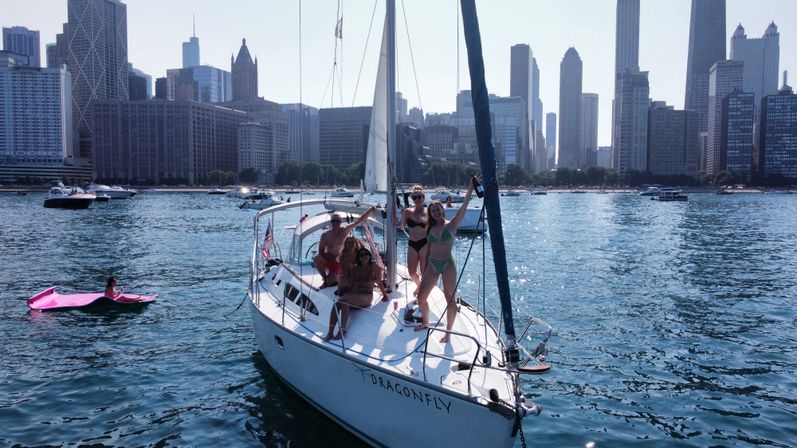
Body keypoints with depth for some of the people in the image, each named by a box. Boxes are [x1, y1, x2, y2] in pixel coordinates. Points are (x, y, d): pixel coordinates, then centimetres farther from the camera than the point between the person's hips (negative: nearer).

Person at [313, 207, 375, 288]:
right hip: (328, 260, 0)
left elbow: (360, 221, -11)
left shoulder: (345, 231, -9)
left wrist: (371, 209, -16)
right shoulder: (325, 235, -12)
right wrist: (333, 258, -25)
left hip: (339, 263, 0)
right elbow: (321, 252, -14)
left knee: (330, 282, -14)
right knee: (316, 259, -31)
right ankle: (325, 279, -9)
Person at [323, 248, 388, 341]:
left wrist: (385, 295, 21)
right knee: (336, 304, -27)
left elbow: (379, 283, 16)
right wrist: (346, 272, 14)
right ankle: (330, 333, -31)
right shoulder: (354, 268, 18)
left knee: (344, 302, -34)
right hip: (353, 293, 5)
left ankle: (342, 329, -33)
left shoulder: (375, 268, 6)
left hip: (366, 296, -5)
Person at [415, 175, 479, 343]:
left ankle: (448, 332, 13)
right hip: (432, 265, 5)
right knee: (421, 297, 8)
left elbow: (464, 206, -14)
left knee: (451, 300, -1)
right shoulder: (431, 229, 10)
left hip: (447, 265, -5)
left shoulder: (451, 225, -3)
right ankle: (425, 323, 32)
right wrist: (425, 270, 16)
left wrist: (471, 187, -23)